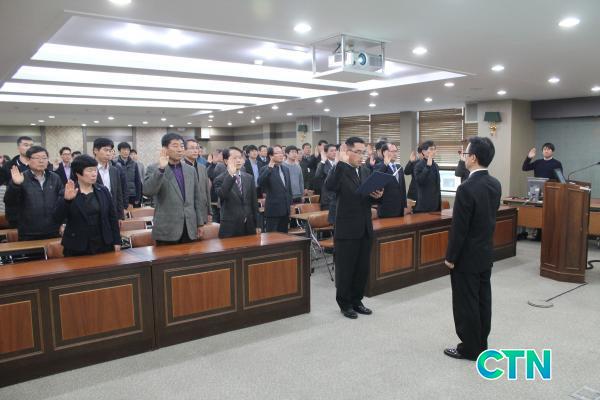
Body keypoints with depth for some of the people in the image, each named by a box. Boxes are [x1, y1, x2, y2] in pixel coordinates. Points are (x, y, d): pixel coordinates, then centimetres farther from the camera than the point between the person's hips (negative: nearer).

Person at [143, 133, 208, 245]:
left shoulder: (190, 170, 11)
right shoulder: (154, 169, -2)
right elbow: (147, 192, -18)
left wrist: (200, 223, 12)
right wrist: (161, 168, -24)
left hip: (190, 229, 4)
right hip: (167, 230, -4)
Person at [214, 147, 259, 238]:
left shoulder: (249, 178, 9)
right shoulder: (220, 179, -3)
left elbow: (254, 202, 11)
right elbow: (222, 195, -24)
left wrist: (257, 224, 8)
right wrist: (230, 174, -27)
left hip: (249, 226, 4)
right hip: (230, 228, -4)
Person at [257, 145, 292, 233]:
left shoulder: (286, 169, 13)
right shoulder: (266, 169, -7)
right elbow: (260, 183, -27)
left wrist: (290, 204, 18)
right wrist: (269, 168, -29)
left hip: (285, 209, 6)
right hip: (273, 209, -6)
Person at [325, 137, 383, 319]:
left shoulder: (365, 171, 10)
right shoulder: (340, 170, -11)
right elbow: (329, 186, -32)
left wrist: (377, 195, -5)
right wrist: (341, 162, -30)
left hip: (365, 229, 7)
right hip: (347, 229, -6)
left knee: (363, 268, 15)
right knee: (345, 269, 6)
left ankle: (356, 300, 31)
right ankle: (345, 304, 22)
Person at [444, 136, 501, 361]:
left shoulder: (466, 189, -24)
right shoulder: (495, 185, 2)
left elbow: (458, 228, -20)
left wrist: (450, 257, -11)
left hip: (467, 256, -8)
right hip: (486, 252, 8)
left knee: (466, 304, 4)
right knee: (482, 300, 16)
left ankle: (469, 349, 16)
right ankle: (481, 344, 29)